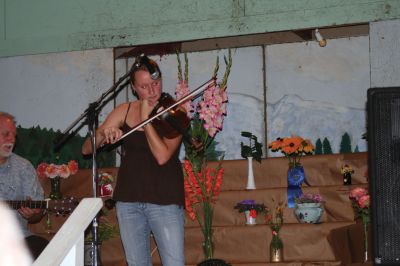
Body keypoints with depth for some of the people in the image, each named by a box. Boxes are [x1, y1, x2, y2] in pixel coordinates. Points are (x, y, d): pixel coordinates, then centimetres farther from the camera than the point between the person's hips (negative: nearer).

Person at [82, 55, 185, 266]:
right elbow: (86, 149, 4)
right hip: (128, 201, 3)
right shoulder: (124, 111, 6)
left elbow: (162, 156, -18)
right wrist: (104, 134, -17)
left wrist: (146, 118, -15)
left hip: (165, 201, -3)